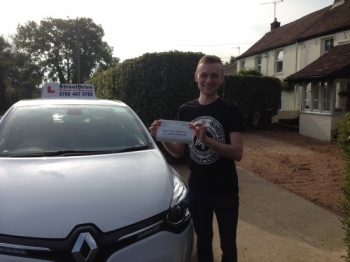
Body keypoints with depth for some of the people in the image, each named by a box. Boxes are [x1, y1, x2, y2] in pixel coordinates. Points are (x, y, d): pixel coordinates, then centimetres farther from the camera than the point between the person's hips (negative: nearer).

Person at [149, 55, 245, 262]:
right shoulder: (186, 110, 1)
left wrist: (206, 139, -32)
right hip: (197, 189, 3)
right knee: (203, 241, 20)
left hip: (225, 190, -3)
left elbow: (237, 153, -18)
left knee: (228, 244, 14)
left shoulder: (231, 110, -11)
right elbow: (178, 152, 4)